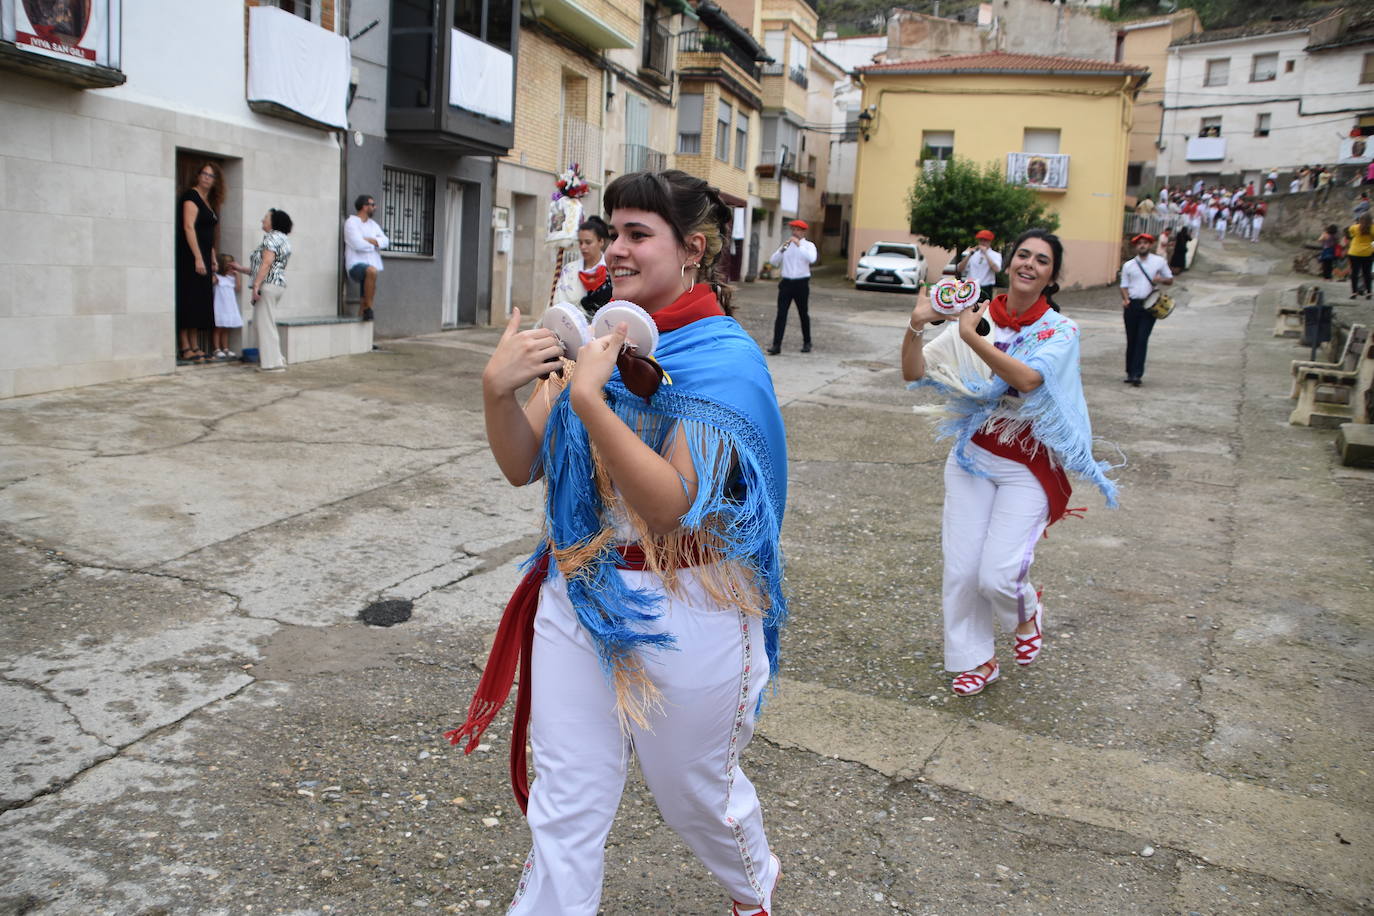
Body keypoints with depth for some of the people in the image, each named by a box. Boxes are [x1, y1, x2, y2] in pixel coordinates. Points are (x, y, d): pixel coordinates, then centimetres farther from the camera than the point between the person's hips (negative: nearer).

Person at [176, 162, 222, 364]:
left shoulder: (209, 202, 17)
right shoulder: (191, 196, -8)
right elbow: (188, 227, -17)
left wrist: (212, 257, 18)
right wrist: (198, 258, -22)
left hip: (202, 257, 9)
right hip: (190, 257, -9)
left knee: (200, 303, 9)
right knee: (188, 301, -8)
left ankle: (194, 347, 13)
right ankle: (185, 349, -6)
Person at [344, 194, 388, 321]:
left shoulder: (373, 224, 21)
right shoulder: (351, 222, -1)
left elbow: (386, 241, 8)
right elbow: (358, 244, -14)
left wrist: (369, 240, -9)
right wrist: (375, 244, 4)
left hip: (373, 265, 8)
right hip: (356, 266, -8)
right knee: (371, 270, -37)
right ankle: (369, 308, -28)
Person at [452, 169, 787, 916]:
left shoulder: (723, 359, -16)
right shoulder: (601, 339, 1)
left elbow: (671, 504, -25)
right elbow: (523, 465, 1)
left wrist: (589, 398, -32)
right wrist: (498, 389, -18)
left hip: (681, 616, -4)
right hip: (578, 595, 5)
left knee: (696, 795, 20)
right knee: (562, 810, 11)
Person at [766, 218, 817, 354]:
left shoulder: (809, 245, 1)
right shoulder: (786, 245, 11)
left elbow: (812, 259, -21)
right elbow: (773, 262, 4)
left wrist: (799, 245, -21)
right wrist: (782, 249, -11)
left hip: (801, 283, -2)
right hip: (786, 282, 2)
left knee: (803, 314, 10)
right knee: (781, 314, -6)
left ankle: (807, 343, 25)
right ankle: (776, 345, -8)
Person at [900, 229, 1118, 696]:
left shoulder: (1060, 330, -7)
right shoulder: (976, 317, -1)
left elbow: (1028, 377, -28)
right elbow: (914, 374, -7)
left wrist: (974, 338, -35)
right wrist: (917, 325, -24)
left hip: (1028, 468, -2)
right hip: (972, 457, 3)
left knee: (998, 575, -9)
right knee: (961, 567, 2)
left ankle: (1026, 610, 28)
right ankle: (976, 659, 25)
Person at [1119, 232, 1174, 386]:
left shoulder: (1159, 262, 6)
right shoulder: (1128, 265, 8)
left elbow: (1170, 280, 13)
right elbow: (1124, 286, 9)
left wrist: (1161, 279, -9)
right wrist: (1125, 299, -11)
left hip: (1150, 305, -2)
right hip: (1132, 305, 2)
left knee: (1142, 339, -10)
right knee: (1131, 340, 6)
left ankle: (1137, 374, -12)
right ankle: (1130, 372, 17)